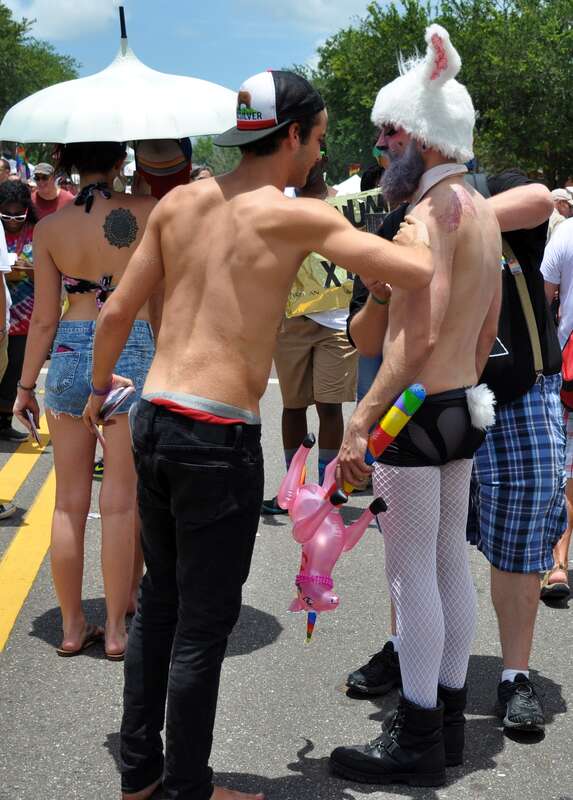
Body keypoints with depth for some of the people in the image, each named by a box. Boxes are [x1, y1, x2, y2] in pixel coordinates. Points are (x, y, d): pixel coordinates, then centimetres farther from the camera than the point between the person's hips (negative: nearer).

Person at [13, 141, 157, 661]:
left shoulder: (49, 228, 0)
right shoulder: (147, 212, -6)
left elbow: (44, 318, 2)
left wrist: (26, 386, 12)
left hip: (70, 353, 2)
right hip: (133, 350, -2)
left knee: (69, 502, 11)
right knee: (120, 501, 4)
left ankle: (72, 627, 20)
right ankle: (116, 631, 12)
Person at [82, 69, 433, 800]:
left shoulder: (179, 201, 7)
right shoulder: (296, 216, -9)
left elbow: (115, 313, 10)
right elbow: (419, 273, -13)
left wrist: (100, 387, 28)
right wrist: (414, 229, 10)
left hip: (153, 419, 7)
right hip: (219, 439, -7)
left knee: (158, 601, 21)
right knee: (204, 625, 8)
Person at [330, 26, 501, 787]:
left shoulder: (433, 210, -16)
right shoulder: (483, 210, 13)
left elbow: (418, 337, -25)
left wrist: (360, 424, -25)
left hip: (418, 410, -10)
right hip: (463, 407, 10)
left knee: (411, 571, -2)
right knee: (450, 561, 14)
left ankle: (416, 740, 9)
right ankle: (448, 717, 25)